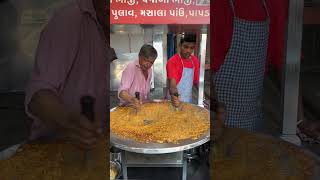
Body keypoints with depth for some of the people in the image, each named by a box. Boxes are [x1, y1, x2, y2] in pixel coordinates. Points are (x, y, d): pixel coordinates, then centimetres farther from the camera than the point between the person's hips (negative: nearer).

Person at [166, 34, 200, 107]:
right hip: (175, 101, -5)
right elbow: (172, 84, -24)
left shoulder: (195, 61, 3)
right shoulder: (173, 61, -16)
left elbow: (196, 82, 11)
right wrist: (174, 96, -43)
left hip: (189, 100, 6)